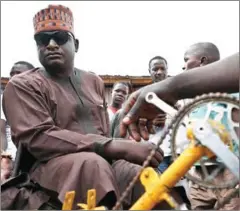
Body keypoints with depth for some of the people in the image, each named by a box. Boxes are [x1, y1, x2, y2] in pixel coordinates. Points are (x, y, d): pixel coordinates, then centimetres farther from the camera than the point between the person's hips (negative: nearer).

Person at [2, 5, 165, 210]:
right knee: (92, 162, -35)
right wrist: (114, 147, -25)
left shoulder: (94, 81, 16)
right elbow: (38, 138, -17)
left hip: (104, 160, 4)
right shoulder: (23, 85, 0)